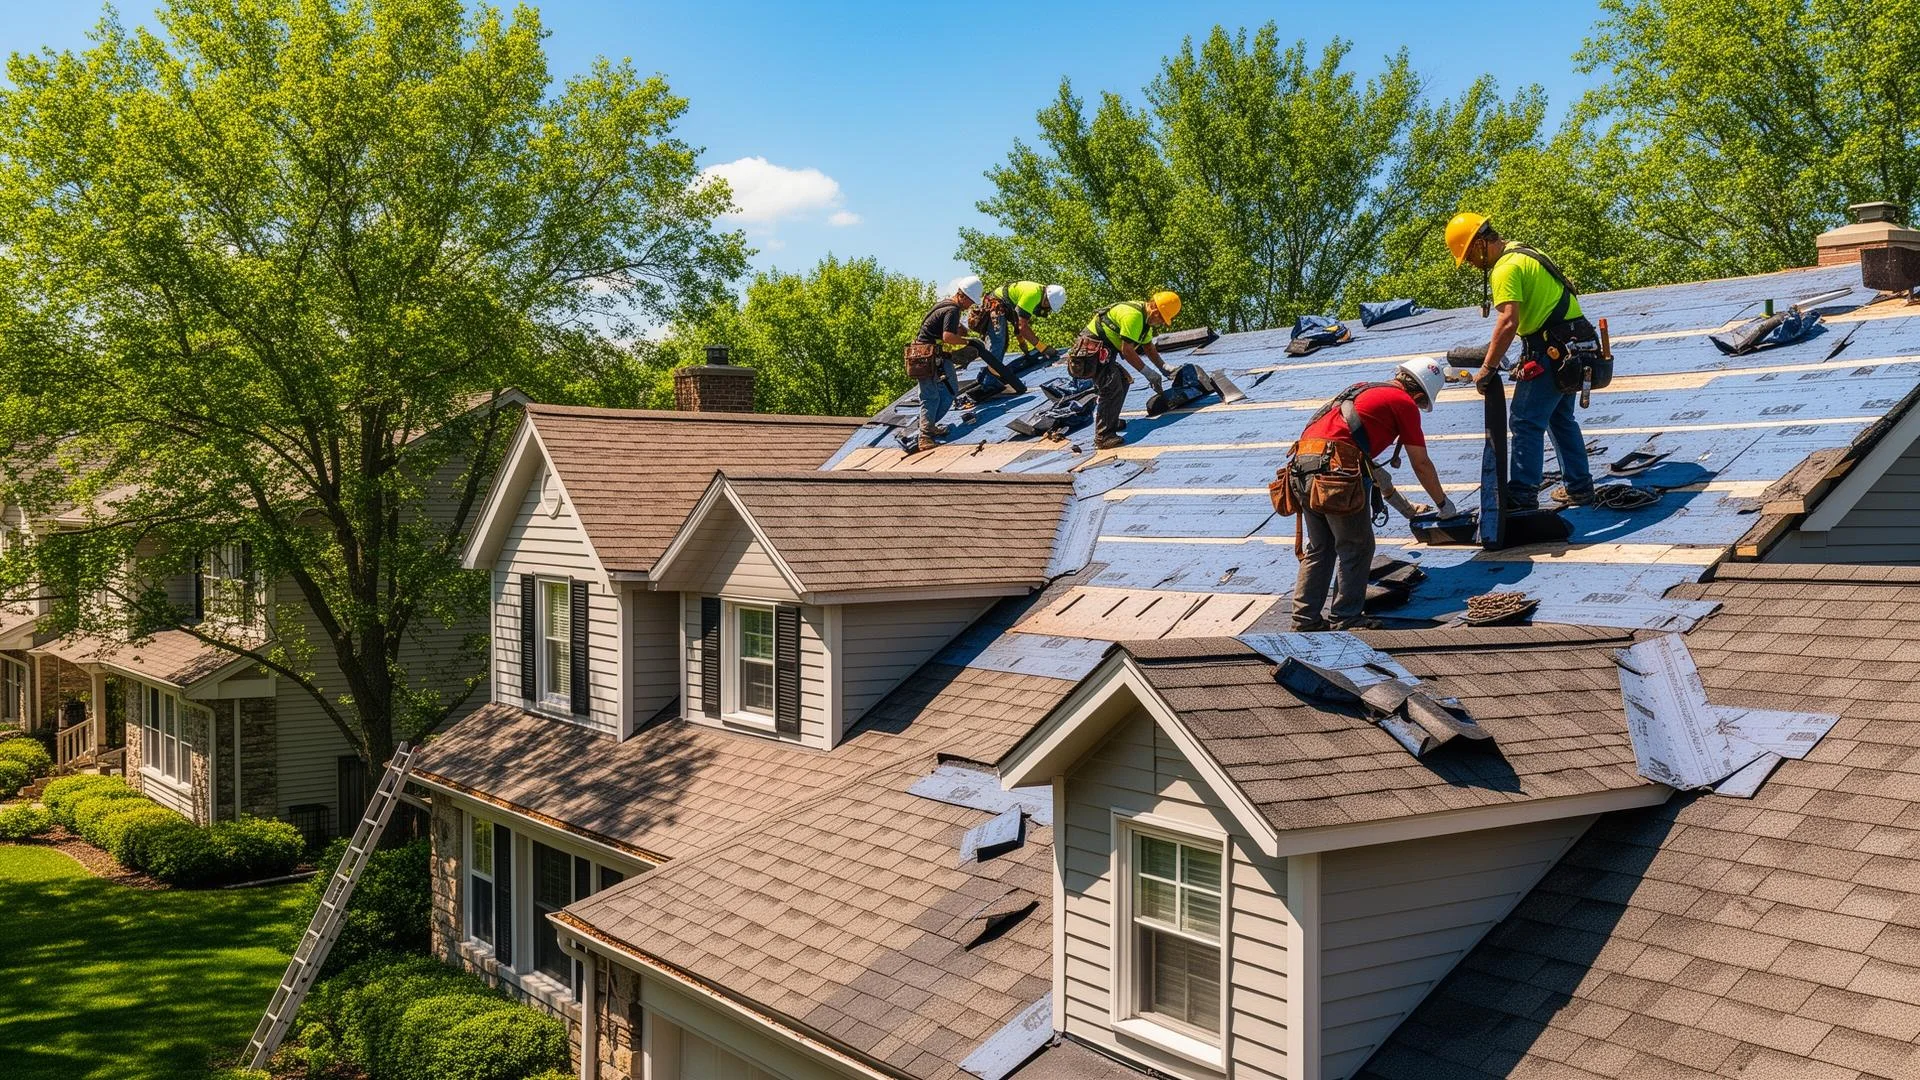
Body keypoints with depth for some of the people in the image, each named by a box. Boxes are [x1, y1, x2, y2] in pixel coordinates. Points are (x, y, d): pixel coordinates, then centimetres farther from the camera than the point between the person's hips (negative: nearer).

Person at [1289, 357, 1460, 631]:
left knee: (1318, 548, 17)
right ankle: (1347, 619, 9)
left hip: (1302, 465, 8)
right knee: (1357, 548, 6)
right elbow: (1421, 465, 13)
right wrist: (1444, 504, 29)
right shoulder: (1404, 403, 7)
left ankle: (1305, 618, 17)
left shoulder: (1361, 390, 30)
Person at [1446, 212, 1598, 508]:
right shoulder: (1524, 252, 15)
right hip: (1573, 345, 11)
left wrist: (1487, 368, -23)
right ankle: (1578, 487, 26)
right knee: (1561, 418, 20)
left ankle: (1521, 495, -8)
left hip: (1551, 350, -10)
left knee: (1525, 422, -7)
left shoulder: (1505, 269, -16)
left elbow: (1509, 322, -27)